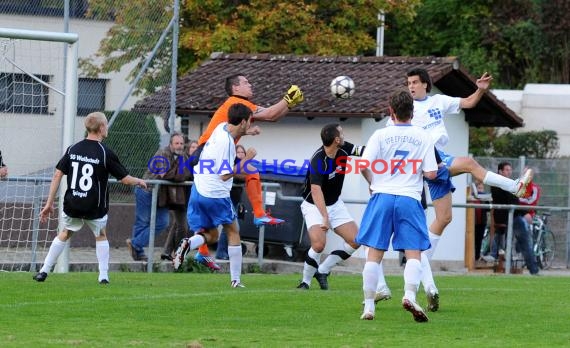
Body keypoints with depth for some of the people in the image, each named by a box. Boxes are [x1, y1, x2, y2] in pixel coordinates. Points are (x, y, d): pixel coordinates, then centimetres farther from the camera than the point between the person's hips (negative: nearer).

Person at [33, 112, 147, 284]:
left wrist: (49, 203, 6)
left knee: (65, 234, 21)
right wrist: (139, 181, 18)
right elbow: (125, 179, -5)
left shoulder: (73, 149, 1)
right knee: (101, 236, 20)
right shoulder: (106, 153, -10)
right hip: (95, 208, -3)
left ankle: (44, 271, 17)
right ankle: (103, 276, 14)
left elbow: (57, 175, 1)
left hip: (72, 205, 3)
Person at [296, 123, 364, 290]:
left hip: (335, 204, 7)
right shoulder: (318, 160, -30)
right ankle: (305, 281, -4)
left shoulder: (343, 149, -9)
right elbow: (316, 190, -40)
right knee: (319, 244, -26)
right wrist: (325, 217, -49)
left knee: (355, 241, -4)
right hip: (314, 206, -7)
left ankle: (322, 270, 10)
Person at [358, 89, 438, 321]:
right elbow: (431, 173, 0)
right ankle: (409, 294, -24)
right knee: (414, 253, 0)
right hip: (410, 198, 0)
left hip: (382, 197, 0)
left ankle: (369, 305, 4)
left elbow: (364, 164, -6)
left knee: (374, 253, 5)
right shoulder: (423, 137, 4)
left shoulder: (380, 135, 1)